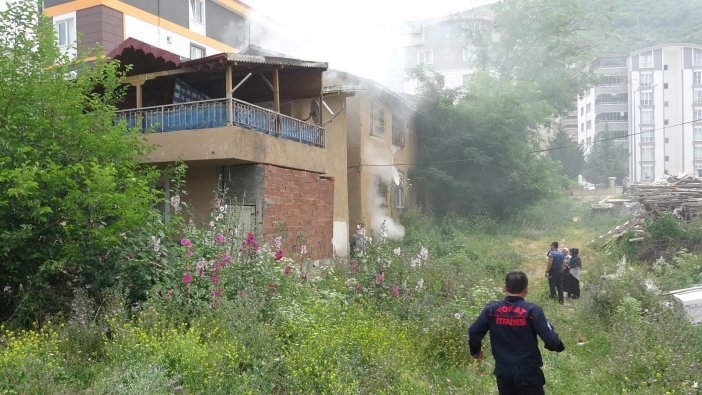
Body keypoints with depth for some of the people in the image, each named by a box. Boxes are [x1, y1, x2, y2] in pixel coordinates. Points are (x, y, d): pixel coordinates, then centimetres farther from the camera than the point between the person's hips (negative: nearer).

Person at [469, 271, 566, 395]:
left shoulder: (491, 309, -6)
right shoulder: (532, 310, -14)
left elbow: (473, 332, -3)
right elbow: (551, 340, -16)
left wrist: (476, 351, 16)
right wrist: (559, 346, 7)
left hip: (503, 371, 3)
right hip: (528, 372, -2)